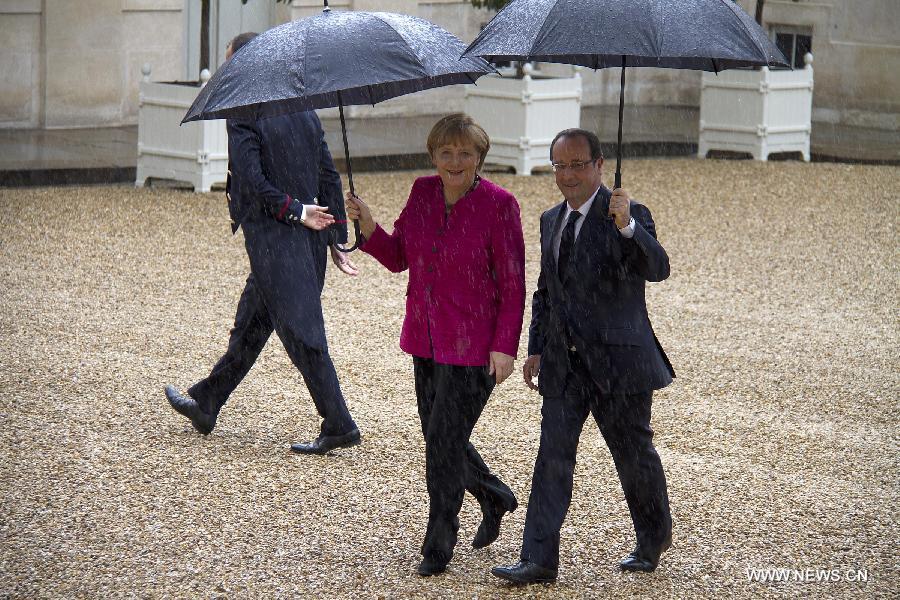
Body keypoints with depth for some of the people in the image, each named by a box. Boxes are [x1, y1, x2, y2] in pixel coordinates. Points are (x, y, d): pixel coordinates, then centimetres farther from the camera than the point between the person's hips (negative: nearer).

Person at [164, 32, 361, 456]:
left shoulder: (242, 116, -12)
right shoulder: (302, 110, 9)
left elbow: (253, 182, -21)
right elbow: (330, 178, 9)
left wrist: (296, 211, -9)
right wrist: (336, 240, 11)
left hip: (272, 241, -8)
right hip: (309, 241, 8)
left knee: (301, 332, -4)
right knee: (251, 325, 18)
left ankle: (339, 425, -5)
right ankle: (206, 404, 31)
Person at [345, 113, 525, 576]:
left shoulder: (498, 204, -13)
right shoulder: (423, 192, 3)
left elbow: (513, 284, -11)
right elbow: (398, 259, 9)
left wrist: (505, 347, -15)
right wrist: (367, 227, -9)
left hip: (474, 344, -6)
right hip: (426, 339, 6)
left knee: (445, 439, -6)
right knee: (439, 436, 14)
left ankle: (439, 543, 10)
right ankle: (495, 498, 41)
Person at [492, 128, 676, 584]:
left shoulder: (630, 216, -11)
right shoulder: (551, 221, 10)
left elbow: (657, 269, -28)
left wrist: (626, 226, -43)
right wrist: (536, 349, 14)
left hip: (617, 361, -5)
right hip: (563, 364, 5)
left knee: (633, 454, 10)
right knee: (553, 456, -2)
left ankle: (654, 537, 33)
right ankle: (539, 560, -2)